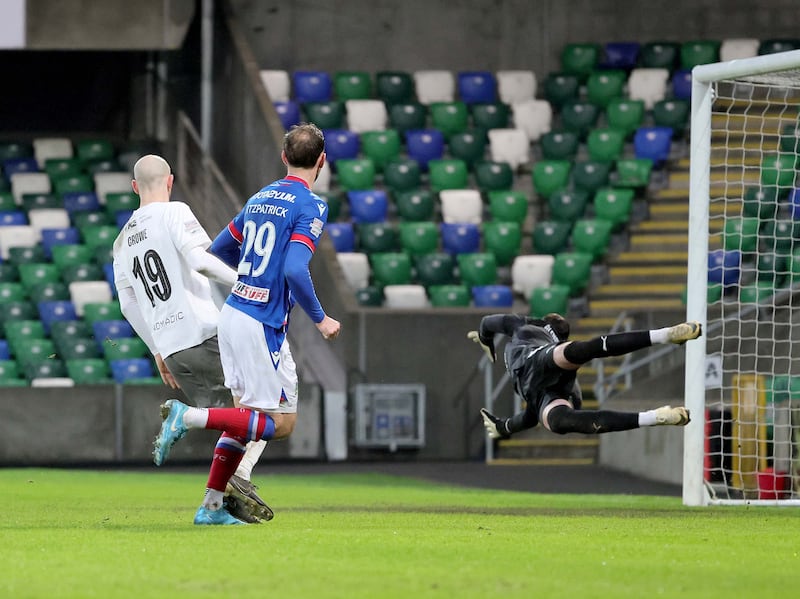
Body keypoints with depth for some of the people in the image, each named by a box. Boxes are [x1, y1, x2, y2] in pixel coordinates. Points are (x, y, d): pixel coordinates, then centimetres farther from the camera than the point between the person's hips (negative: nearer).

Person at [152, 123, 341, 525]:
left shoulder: (261, 198, 12)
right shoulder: (310, 206, -11)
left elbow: (219, 249, 22)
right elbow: (295, 271, -23)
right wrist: (320, 319, -10)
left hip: (233, 312, 8)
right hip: (262, 325, -8)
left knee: (247, 414, 16)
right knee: (281, 423, -2)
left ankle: (212, 506, 13)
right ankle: (189, 416, -14)